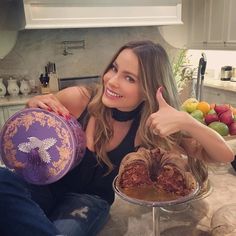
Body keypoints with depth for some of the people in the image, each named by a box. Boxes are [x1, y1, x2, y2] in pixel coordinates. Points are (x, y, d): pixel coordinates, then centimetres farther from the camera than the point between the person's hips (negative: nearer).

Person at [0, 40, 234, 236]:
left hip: (92, 200, -1)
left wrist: (185, 121, -36)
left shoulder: (149, 127, -16)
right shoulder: (79, 98, -17)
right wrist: (35, 106, -22)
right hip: (47, 183, 2)